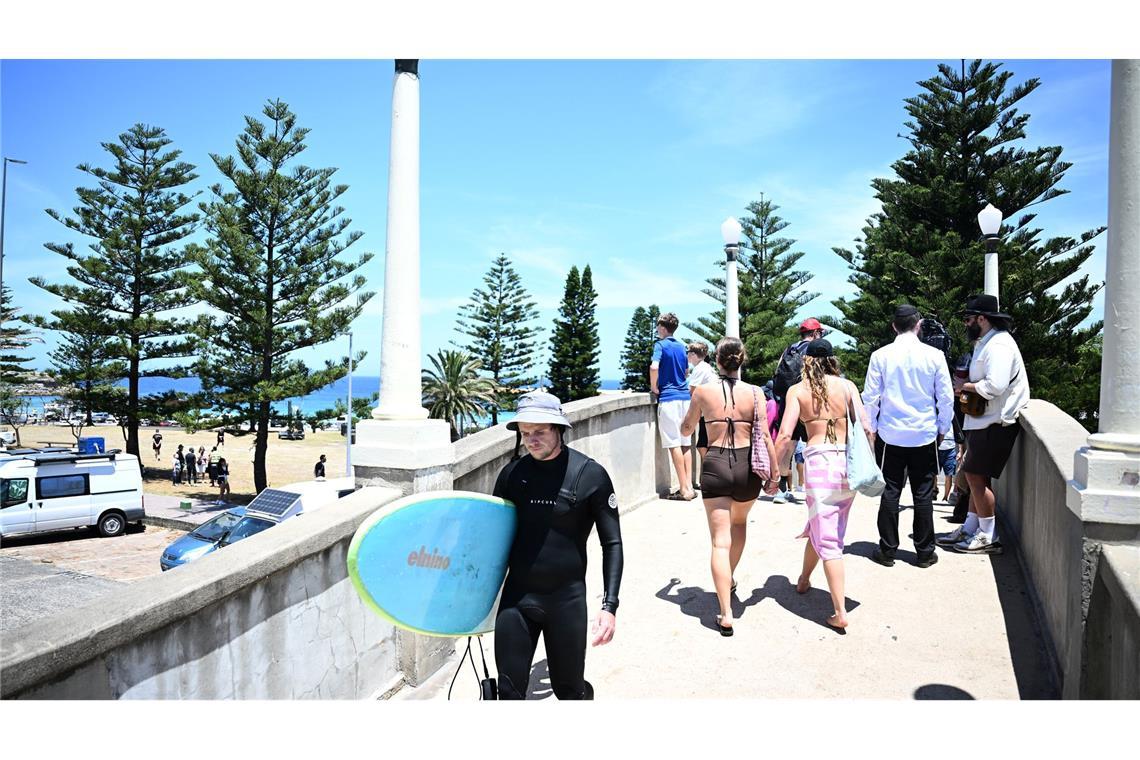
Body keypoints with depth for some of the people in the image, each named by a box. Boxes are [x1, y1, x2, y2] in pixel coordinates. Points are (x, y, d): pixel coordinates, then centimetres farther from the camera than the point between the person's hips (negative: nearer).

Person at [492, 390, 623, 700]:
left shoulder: (590, 475, -9)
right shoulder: (512, 473, 1)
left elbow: (612, 544, -5)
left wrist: (609, 606, -12)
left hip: (567, 597, -2)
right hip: (516, 596, 3)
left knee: (569, 688, 12)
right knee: (509, 690, 6)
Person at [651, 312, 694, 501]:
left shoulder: (660, 345, -6)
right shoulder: (681, 346, 15)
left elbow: (654, 367, -22)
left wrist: (654, 388, -9)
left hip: (668, 398, -7)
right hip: (684, 396, 7)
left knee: (674, 444, -5)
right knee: (685, 443, 10)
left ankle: (684, 490, -4)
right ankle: (689, 486, 12)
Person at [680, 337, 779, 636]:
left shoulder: (703, 392, -2)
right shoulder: (755, 393, -2)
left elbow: (686, 430, 11)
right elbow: (766, 437, -4)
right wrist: (774, 474, 4)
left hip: (715, 466, -2)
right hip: (747, 466, 2)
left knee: (720, 541, 0)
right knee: (739, 522, 30)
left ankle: (726, 614, -6)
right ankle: (729, 581, 43)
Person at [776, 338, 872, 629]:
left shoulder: (797, 390, 1)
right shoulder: (847, 385, 7)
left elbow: (785, 435, -9)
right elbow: (866, 428, 1)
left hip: (818, 461, -4)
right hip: (848, 461, 4)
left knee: (827, 539, 1)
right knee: (823, 528, 23)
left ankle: (840, 613, -2)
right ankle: (804, 580, 44)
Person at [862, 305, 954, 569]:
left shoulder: (880, 356, -5)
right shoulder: (934, 356, -5)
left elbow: (870, 396, -2)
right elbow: (946, 398, 0)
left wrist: (872, 427, 11)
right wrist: (943, 428, 14)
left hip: (890, 435, 0)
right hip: (925, 435, 0)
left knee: (890, 492, 7)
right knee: (923, 494, 8)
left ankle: (887, 550, 13)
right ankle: (925, 552, 17)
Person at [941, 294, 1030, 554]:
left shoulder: (999, 345, -17)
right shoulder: (986, 342, 15)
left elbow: (994, 386, -27)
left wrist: (965, 385, -13)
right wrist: (965, 385, 2)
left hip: (995, 424, -10)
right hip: (983, 421, 10)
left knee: (976, 475, -6)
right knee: (975, 475, 13)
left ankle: (988, 537, 4)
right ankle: (970, 529, 21)